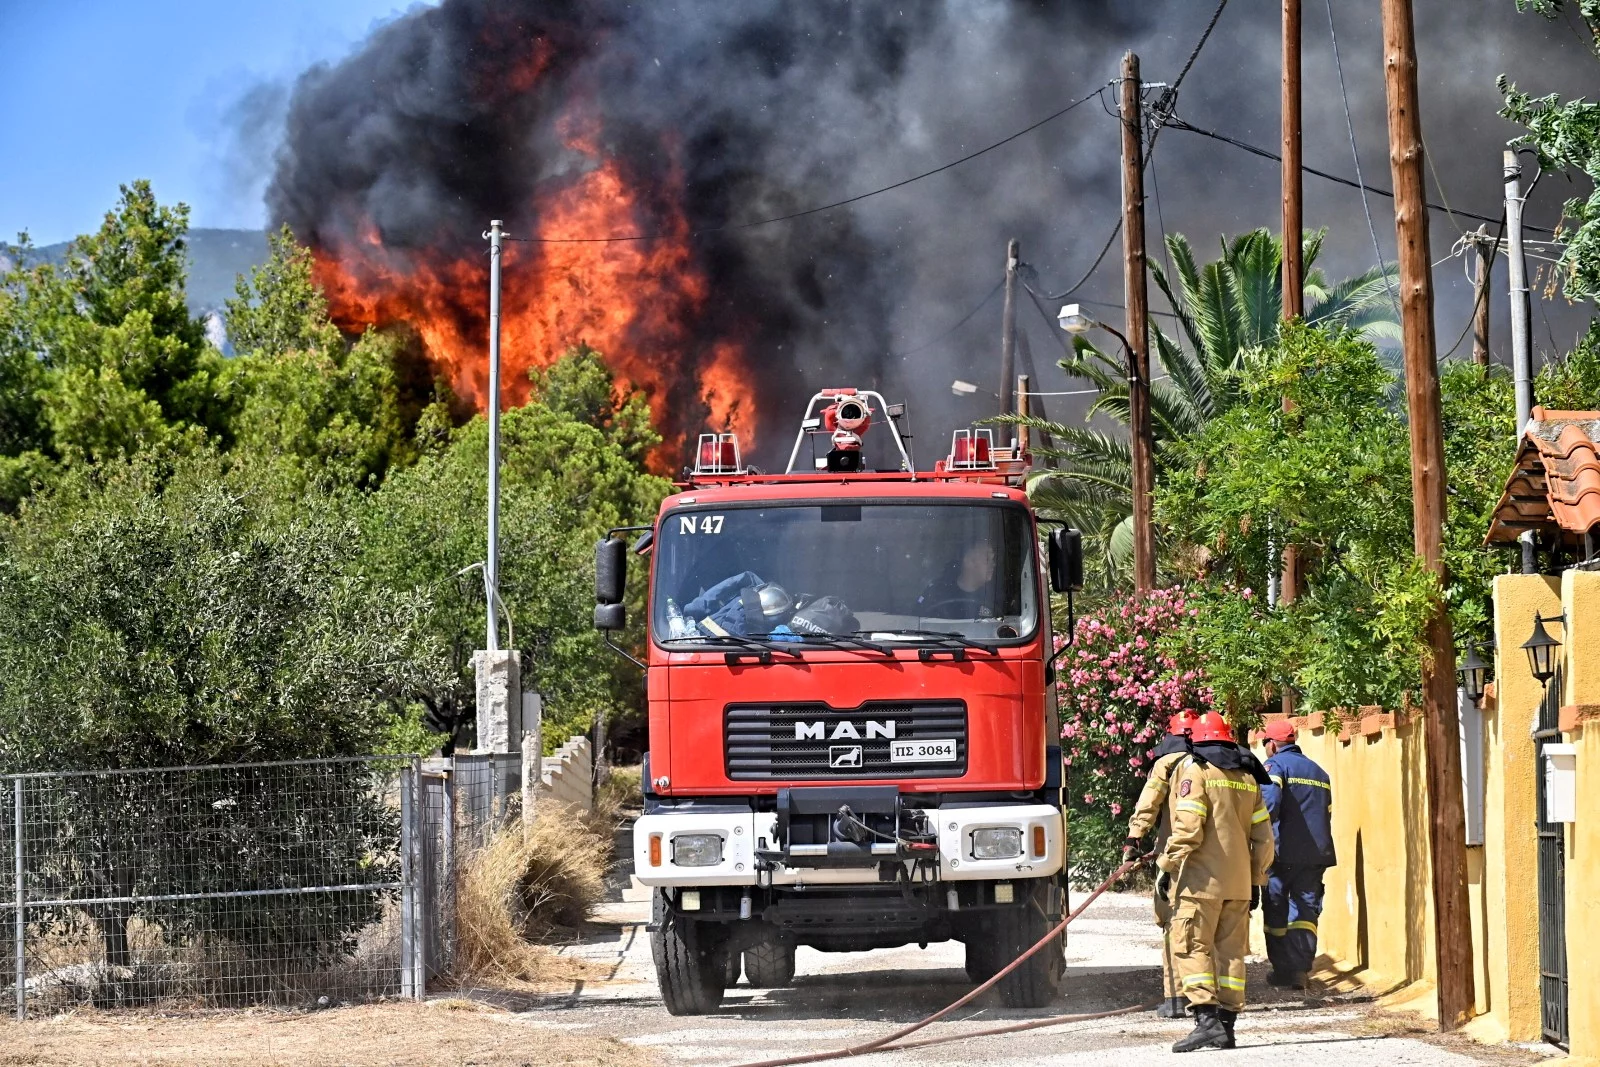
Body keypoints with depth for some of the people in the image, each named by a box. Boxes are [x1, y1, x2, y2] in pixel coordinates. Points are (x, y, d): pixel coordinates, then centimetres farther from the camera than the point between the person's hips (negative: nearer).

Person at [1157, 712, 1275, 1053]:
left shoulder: (1194, 769, -4)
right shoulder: (1246, 777, 14)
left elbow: (1188, 827, -15)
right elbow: (1263, 836, 15)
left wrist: (1167, 866, -8)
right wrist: (1256, 881, 21)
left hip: (1201, 879, -6)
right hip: (1238, 883, 6)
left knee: (1191, 948, -7)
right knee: (1231, 952, 9)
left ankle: (1208, 1020, -19)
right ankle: (1226, 1024, 8)